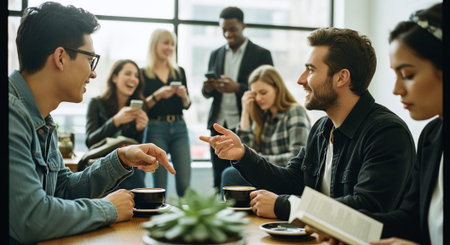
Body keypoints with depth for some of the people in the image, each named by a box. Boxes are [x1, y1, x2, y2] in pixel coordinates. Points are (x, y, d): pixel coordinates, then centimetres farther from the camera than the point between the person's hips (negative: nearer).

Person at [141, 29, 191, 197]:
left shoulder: (179, 71, 14)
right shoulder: (143, 73, 2)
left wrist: (184, 95, -5)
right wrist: (157, 95, -16)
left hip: (179, 128, 4)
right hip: (155, 129, -3)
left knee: (185, 182, -3)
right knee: (160, 183, -3)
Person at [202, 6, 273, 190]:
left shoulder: (261, 55, 1)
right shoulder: (216, 55, 14)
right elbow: (207, 93, 17)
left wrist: (237, 88, -20)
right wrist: (208, 88, -9)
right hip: (219, 125, 4)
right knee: (218, 180, 6)